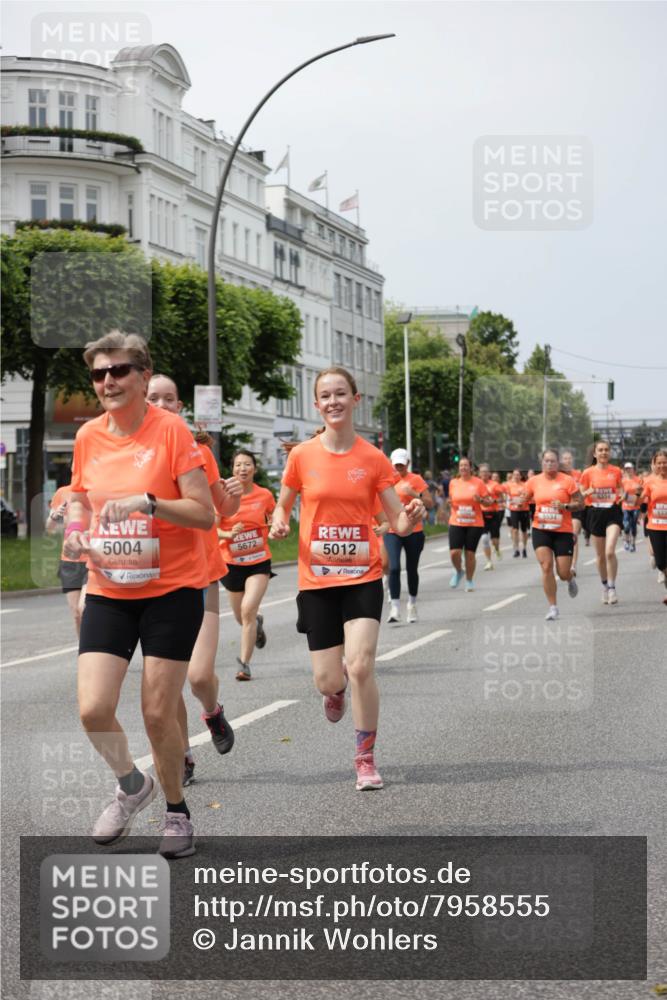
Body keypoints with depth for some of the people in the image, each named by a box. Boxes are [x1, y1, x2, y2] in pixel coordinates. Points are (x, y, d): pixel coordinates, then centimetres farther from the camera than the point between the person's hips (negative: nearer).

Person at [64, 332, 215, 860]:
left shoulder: (171, 430, -10)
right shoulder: (88, 436, 4)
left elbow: (204, 514, -12)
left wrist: (146, 502, -26)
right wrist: (77, 528, -1)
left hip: (172, 589, -4)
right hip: (108, 592, 4)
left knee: (158, 713, -2)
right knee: (93, 709, -8)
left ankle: (177, 811, 23)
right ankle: (132, 785, 23)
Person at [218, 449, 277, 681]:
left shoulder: (265, 495, -5)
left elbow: (274, 522, 14)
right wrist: (228, 534, -25)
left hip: (259, 561, -1)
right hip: (232, 562, 1)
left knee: (248, 610, -19)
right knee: (242, 617, 16)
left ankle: (244, 663, -10)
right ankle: (257, 623, 54)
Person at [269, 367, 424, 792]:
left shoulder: (373, 459, -2)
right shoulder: (302, 456, -1)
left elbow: (398, 523, 0)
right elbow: (283, 505, 14)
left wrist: (411, 517, -23)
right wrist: (280, 523, -9)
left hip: (362, 576, -1)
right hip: (317, 579, 1)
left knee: (361, 666, -16)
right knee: (328, 680, 1)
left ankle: (366, 760, 2)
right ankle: (337, 689, 43)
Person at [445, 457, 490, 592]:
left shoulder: (478, 482, -2)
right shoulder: (453, 482, 6)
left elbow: (488, 501, 3)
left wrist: (480, 500, -18)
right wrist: (449, 502, -1)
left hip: (475, 524, -2)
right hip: (456, 523, 2)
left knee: (470, 553, 2)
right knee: (454, 552, -9)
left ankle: (469, 580, 20)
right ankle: (458, 571, 22)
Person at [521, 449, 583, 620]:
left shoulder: (567, 481, -5)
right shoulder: (534, 481, 3)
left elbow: (579, 502, -2)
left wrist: (565, 506, -20)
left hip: (563, 531, -1)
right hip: (541, 530, 2)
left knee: (563, 573, -1)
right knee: (546, 567, -12)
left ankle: (571, 577, 39)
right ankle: (553, 607, -1)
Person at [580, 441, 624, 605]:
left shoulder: (616, 471, 2)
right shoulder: (588, 473, 1)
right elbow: (581, 494, 6)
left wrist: (622, 495, -7)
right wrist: (589, 492, -16)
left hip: (613, 512, -1)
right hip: (596, 513, 1)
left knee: (610, 551, -18)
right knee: (600, 555, 9)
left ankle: (612, 588, -8)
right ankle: (604, 586, 27)